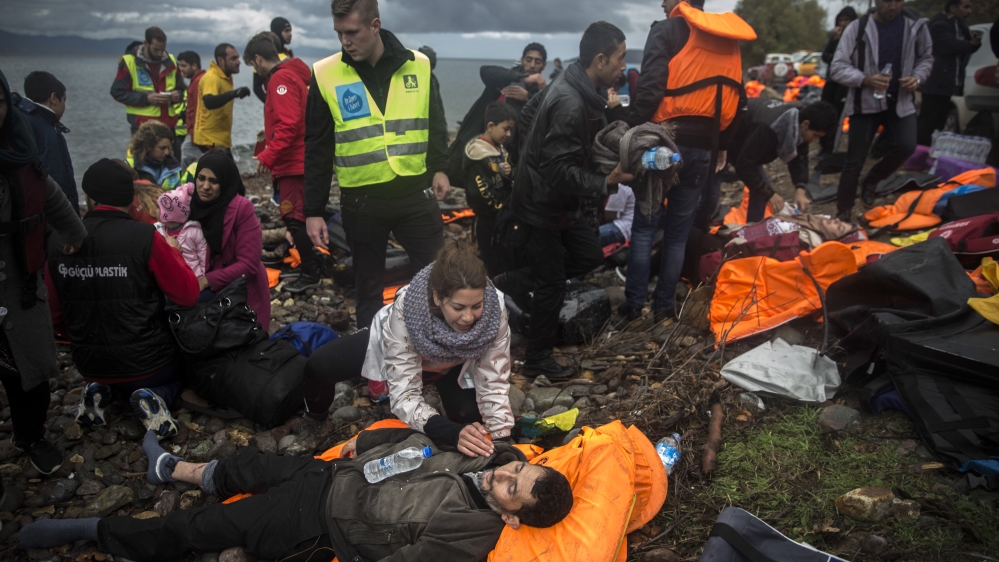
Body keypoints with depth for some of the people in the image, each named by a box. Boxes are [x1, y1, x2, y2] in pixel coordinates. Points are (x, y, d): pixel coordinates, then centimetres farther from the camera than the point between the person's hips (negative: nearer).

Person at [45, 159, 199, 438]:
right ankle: (154, 399, -2)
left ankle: (99, 393, 6)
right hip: (147, 363, -4)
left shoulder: (58, 243, -8)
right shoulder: (144, 237, -22)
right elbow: (188, 295, -15)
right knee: (177, 373, 30)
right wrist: (173, 251, 1)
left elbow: (56, 314, 3)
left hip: (89, 365, 5)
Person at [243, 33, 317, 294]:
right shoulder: (292, 75, 17)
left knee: (294, 218, -7)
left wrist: (268, 156, -20)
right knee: (298, 217, 18)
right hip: (297, 161, 11)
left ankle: (310, 274, -1)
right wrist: (269, 133, 23)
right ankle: (310, 264, 28)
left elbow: (289, 125, -24)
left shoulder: (281, 78, -14)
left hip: (293, 163, -11)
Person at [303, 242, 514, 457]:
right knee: (318, 367, -18)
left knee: (470, 417, -21)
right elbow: (404, 395, -40)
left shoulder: (494, 309, -37)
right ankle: (315, 423, 17)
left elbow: (493, 383, -28)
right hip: (393, 346, -1)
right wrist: (453, 433, -55)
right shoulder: (406, 310, -42)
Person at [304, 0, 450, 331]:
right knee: (368, 287, 13)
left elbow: (435, 125, 12)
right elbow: (317, 149, -1)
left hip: (415, 193, 1)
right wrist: (314, 211, -2)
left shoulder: (418, 66, -2)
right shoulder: (326, 75, -5)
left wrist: (439, 169, 3)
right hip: (360, 200, -1)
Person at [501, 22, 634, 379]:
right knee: (553, 285, 2)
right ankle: (537, 360, 21)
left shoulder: (583, 93, 3)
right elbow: (559, 170, -30)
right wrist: (605, 183, -30)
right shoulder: (569, 103, -28)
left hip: (558, 202, 9)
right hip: (540, 206, -9)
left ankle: (516, 281, 25)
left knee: (589, 255, 18)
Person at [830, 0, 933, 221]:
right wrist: (865, 80, -25)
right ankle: (843, 211, 14)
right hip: (865, 102, -2)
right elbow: (838, 67, -9)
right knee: (855, 159, -1)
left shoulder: (916, 25, 0)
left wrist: (918, 78, -8)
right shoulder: (857, 28, -8)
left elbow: (925, 59, 13)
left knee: (906, 146, -16)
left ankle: (871, 181, 13)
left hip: (901, 101, 2)